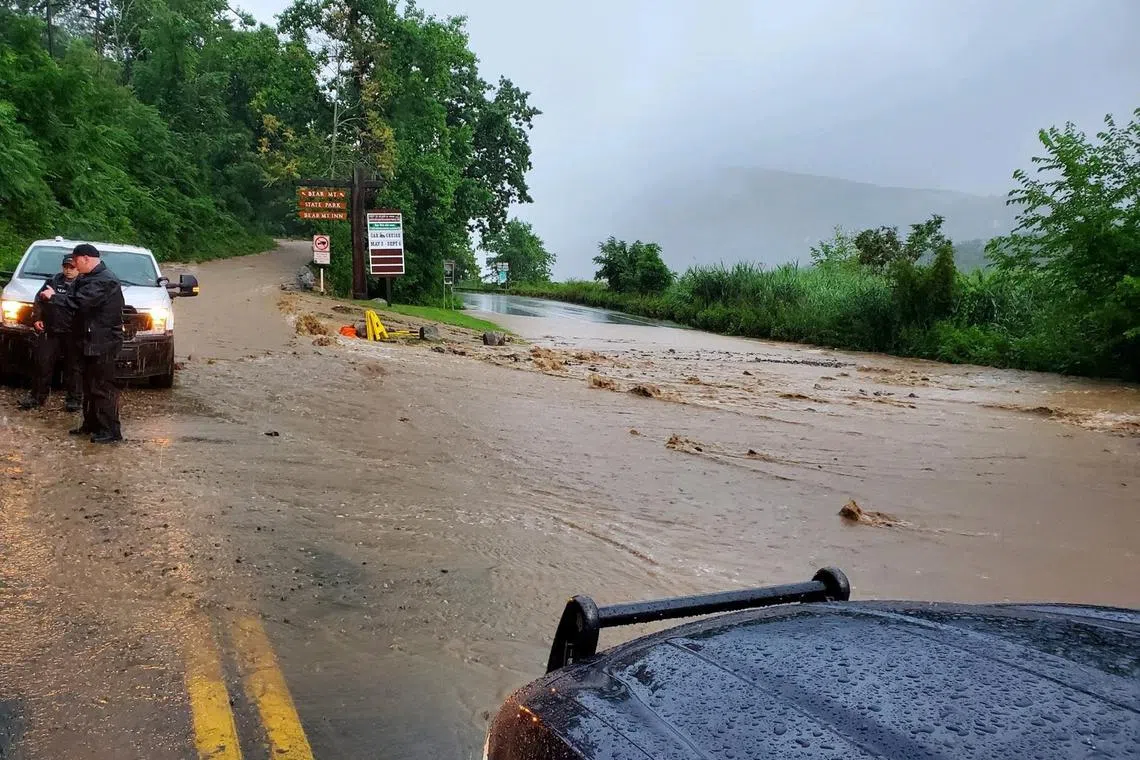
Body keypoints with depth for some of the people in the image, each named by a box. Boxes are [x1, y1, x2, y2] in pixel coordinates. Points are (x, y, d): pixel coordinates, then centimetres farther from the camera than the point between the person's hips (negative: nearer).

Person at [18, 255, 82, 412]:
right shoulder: (54, 281, 12)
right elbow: (39, 301, 18)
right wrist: (37, 318, 9)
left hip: (74, 334, -4)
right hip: (51, 331, 4)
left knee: (73, 366, 3)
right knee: (42, 362, 4)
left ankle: (74, 398, 12)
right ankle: (38, 395, 15)